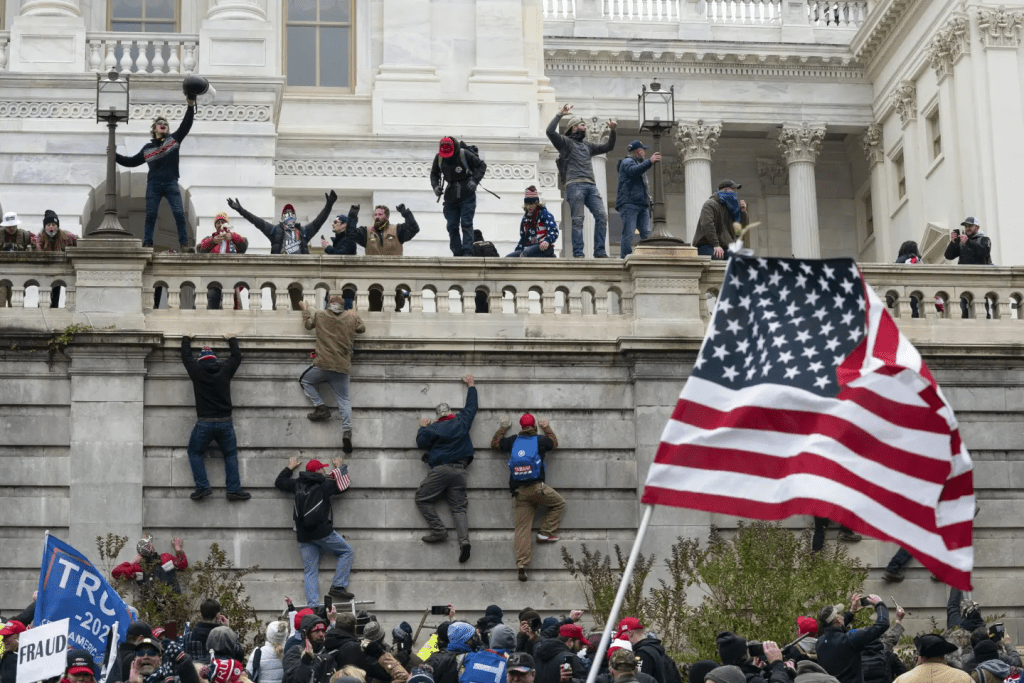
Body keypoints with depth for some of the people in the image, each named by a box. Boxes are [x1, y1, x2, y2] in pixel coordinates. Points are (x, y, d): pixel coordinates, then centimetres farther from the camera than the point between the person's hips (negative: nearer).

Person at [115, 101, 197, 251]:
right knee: (150, 215, 0)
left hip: (171, 183, -2)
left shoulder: (174, 139, 10)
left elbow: (186, 125, -1)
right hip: (153, 184, 2)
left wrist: (191, 106, -12)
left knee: (179, 213, -11)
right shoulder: (147, 148, 15)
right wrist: (115, 156, 13)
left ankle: (184, 245, -11)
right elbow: (132, 162, 21)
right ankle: (147, 245, 1)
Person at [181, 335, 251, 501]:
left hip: (204, 423, -2)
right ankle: (234, 489, 2)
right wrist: (232, 340, 39)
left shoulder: (197, 371, 0)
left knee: (194, 452, 13)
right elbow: (237, 356, 23)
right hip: (225, 422, 2)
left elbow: (186, 356, 17)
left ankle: (202, 486, -1)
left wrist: (186, 340, 35)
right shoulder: (225, 369, 4)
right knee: (231, 454, 12)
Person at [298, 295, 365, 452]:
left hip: (323, 365, -2)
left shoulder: (320, 316, 1)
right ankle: (347, 431, -12)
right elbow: (362, 328, 23)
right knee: (344, 400, 6)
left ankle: (320, 407, 6)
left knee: (305, 380, 24)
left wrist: (305, 309, 38)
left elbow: (308, 323, 21)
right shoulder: (351, 318, 4)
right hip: (342, 368, 2)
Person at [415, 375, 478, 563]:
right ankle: (464, 539, -23)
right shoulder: (461, 422, 12)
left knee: (422, 498, 5)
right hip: (460, 471, 5)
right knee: (458, 508, 0)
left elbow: (421, 442, 3)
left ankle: (439, 531, -9)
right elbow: (471, 406, 26)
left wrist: (423, 427, 21)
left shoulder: (434, 428, -1)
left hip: (441, 470, -5)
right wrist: (471, 385, 39)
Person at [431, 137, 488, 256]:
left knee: (466, 224, -10)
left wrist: (474, 181, -16)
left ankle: (467, 252, -12)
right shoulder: (438, 157, -2)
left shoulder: (465, 154, -14)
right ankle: (457, 253, 6)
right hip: (450, 198, 4)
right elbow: (434, 173, 16)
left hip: (467, 196, -4)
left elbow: (482, 166, -3)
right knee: (452, 227, 2)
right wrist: (435, 186, -3)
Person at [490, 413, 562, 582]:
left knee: (522, 528, 2)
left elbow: (495, 443, 27)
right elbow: (554, 442, 26)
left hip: (519, 492, 3)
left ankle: (521, 564, -7)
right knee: (559, 503, 21)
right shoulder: (540, 440, 4)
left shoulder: (512, 441, 10)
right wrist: (546, 427, 41)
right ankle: (546, 533, 11)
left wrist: (503, 428, 40)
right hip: (537, 487, -3)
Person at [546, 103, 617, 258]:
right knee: (578, 220, -9)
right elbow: (550, 131, -6)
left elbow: (608, 147, 34)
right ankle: (578, 254, -9)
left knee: (602, 216, -8)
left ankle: (599, 252, -7)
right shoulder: (565, 142, 10)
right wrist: (560, 114, -4)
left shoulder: (587, 146, 29)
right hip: (575, 186, -6)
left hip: (591, 186, 6)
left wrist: (612, 131, 22)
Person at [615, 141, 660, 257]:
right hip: (629, 204, -9)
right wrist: (650, 161, -36)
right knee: (628, 234, -15)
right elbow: (633, 170, -23)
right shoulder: (627, 162, 3)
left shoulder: (639, 163, 31)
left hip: (642, 205, 9)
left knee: (646, 234, -4)